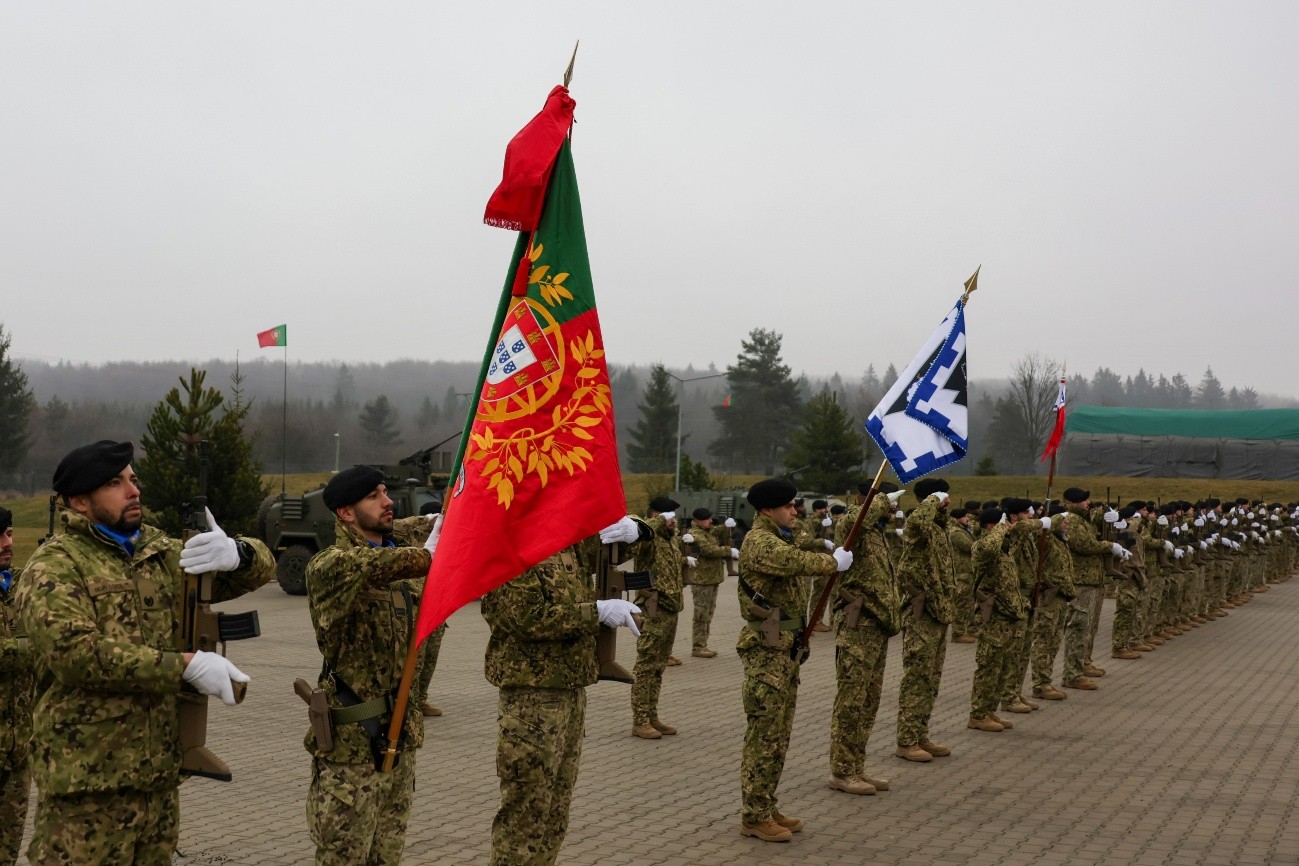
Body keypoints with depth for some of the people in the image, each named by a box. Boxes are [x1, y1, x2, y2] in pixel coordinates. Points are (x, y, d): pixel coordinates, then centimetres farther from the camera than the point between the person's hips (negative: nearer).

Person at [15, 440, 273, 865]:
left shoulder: (162, 552, 12)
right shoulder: (53, 567, -6)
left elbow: (261, 565, 13)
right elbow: (75, 653, -22)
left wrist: (235, 553, -13)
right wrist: (185, 665, -24)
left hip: (159, 774, 6)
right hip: (88, 782, -6)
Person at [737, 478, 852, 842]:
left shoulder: (779, 539, 20)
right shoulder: (759, 542, -15)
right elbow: (796, 561, -29)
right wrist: (834, 562, -16)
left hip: (786, 649, 11)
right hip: (767, 650, -10)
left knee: (779, 734, 15)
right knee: (764, 734, -6)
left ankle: (766, 808, 23)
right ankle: (754, 816, 0)